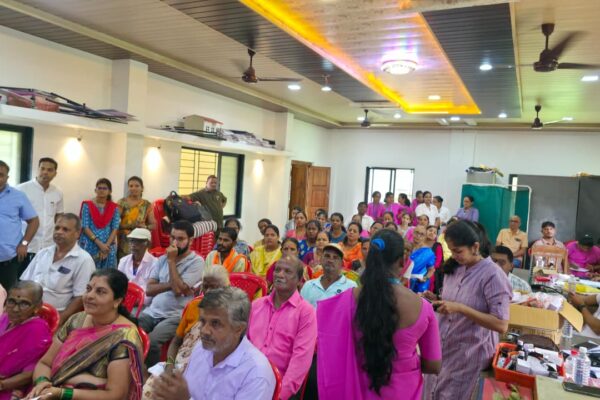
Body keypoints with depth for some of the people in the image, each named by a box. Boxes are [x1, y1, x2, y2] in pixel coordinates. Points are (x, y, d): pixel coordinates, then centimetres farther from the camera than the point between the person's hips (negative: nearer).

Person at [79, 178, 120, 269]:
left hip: (108, 247, 1)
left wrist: (107, 245, -12)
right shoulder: (87, 205, 1)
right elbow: (85, 227, -5)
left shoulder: (114, 207, 5)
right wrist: (99, 243, -14)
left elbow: (115, 228, 1)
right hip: (89, 246, -1)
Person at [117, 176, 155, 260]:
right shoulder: (122, 202, 3)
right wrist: (130, 225, -16)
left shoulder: (147, 205, 6)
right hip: (123, 242, -1)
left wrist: (145, 227, -13)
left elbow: (153, 225, 8)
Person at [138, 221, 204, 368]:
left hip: (175, 316, -6)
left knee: (150, 342, -28)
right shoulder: (163, 258, 13)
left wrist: (172, 261, -12)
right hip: (152, 312, 6)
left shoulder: (196, 262, -7)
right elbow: (149, 289, 5)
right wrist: (171, 284, -12)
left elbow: (178, 289, -17)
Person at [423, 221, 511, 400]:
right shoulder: (455, 268, 3)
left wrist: (461, 308, -28)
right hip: (442, 349, 6)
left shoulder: (493, 275, -18)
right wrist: (437, 300, -6)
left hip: (468, 357, -6)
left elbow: (502, 325, -22)